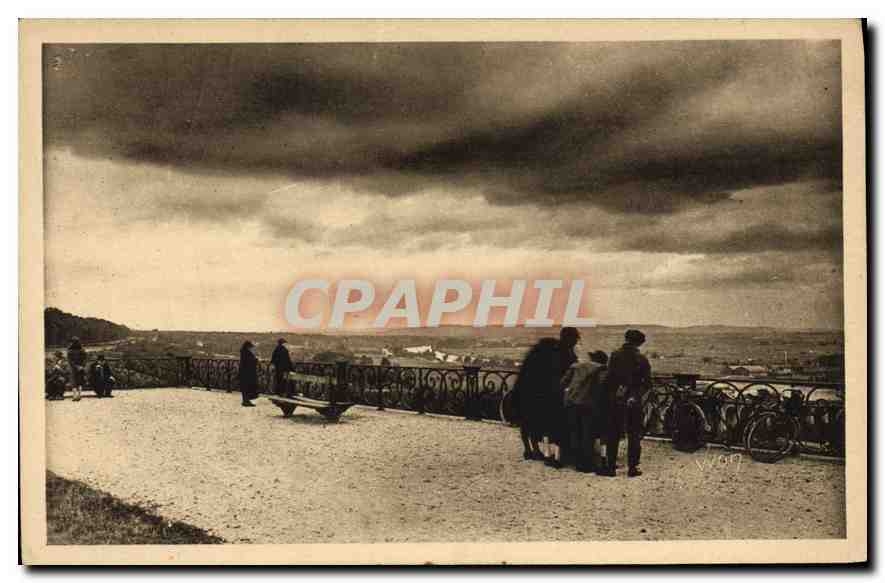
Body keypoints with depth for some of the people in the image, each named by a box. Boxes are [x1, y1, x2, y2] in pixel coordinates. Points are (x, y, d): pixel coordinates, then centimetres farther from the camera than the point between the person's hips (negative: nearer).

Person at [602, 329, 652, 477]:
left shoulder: (615, 355, -4)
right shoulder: (642, 359, -4)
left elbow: (609, 377, -8)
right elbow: (648, 382, -4)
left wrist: (611, 394, 3)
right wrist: (638, 392, 11)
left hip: (616, 400, 1)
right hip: (634, 402, 0)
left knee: (613, 435, 9)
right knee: (634, 435, 8)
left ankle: (610, 466, 8)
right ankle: (632, 467, 7)